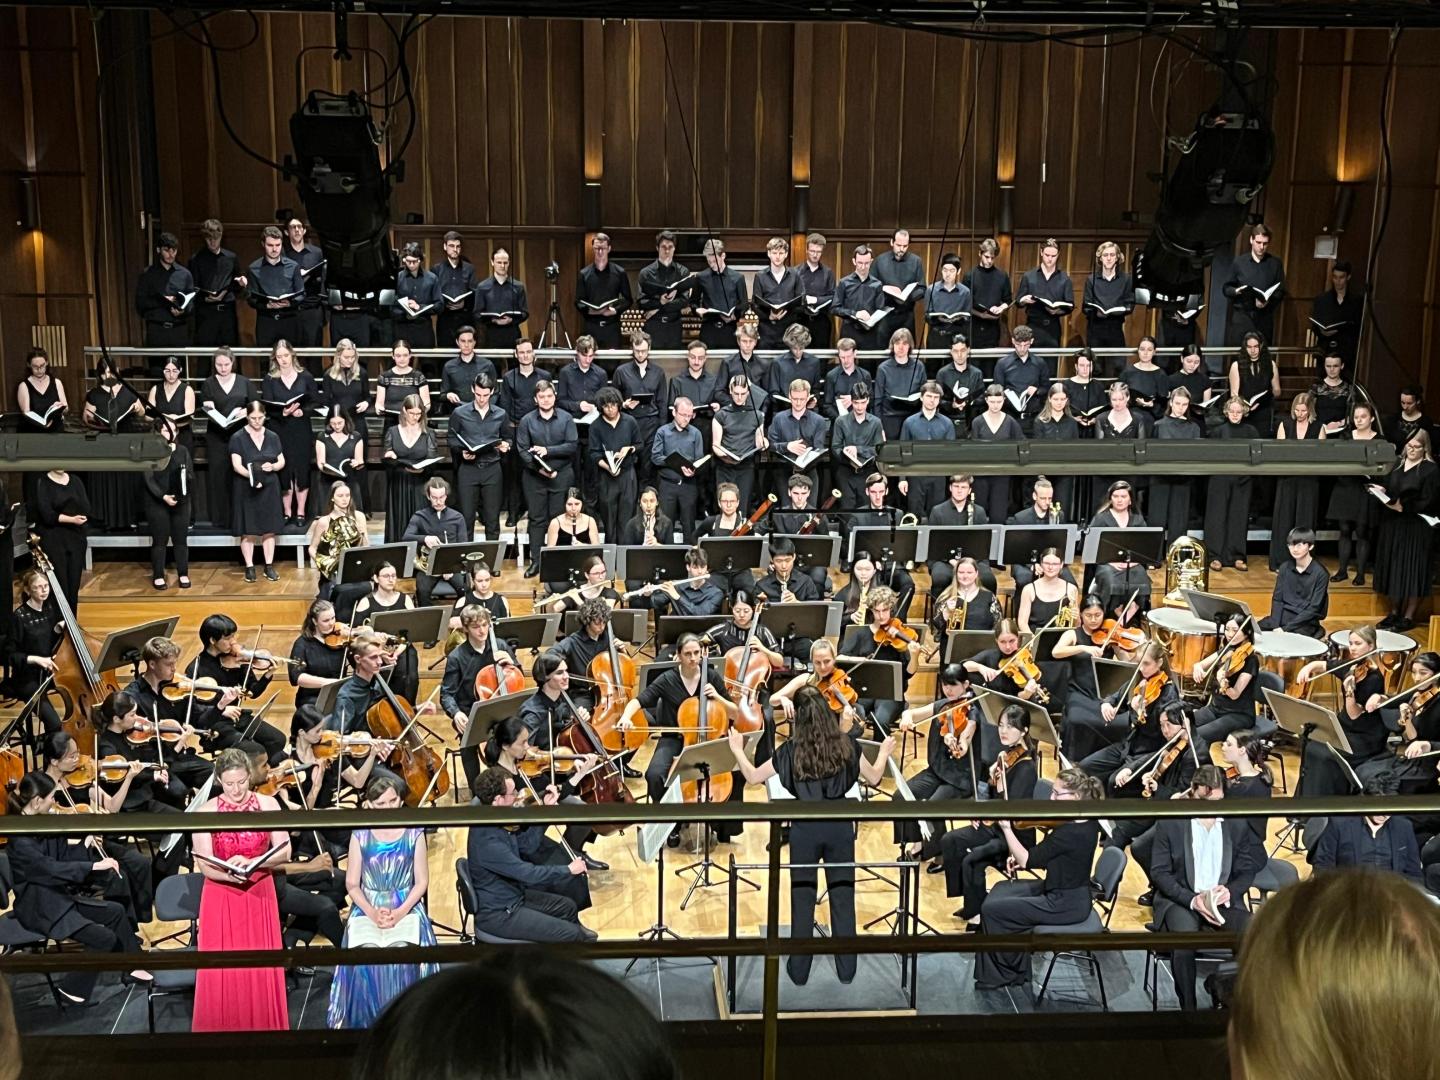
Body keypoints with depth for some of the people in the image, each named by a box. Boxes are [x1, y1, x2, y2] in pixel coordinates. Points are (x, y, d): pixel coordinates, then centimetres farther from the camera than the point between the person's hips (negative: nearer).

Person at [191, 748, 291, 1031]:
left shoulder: (267, 804, -2)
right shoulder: (206, 812, -6)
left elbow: (284, 851, -7)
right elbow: (204, 864, -10)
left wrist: (250, 862, -22)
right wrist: (229, 875, -30)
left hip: (259, 897, 1)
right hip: (220, 900, -1)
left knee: (260, 971, 4)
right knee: (221, 973, 1)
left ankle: (261, 1027, 18)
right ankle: (221, 1029, 15)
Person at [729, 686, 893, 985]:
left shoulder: (791, 750, -9)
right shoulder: (846, 744, -4)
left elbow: (752, 777, -3)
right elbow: (874, 778, 8)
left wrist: (737, 750, 13)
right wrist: (884, 753, 26)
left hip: (805, 828, -1)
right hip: (840, 825, 1)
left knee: (803, 897, 10)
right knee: (843, 895, 11)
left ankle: (799, 970, 18)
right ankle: (846, 968, 18)